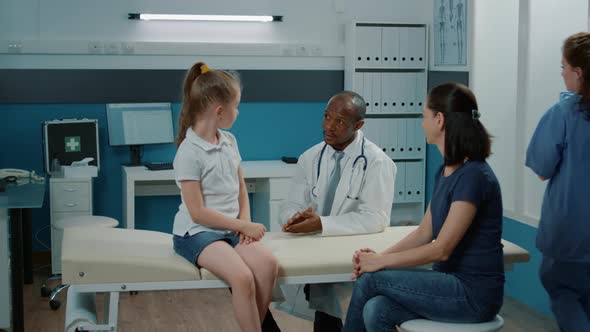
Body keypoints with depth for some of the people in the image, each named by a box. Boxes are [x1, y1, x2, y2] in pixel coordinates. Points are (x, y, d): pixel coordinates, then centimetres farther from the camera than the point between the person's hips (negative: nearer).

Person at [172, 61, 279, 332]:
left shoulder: (229, 141, 8)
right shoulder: (189, 152, -14)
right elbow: (197, 212, -16)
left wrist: (245, 221, -3)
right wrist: (243, 226, -14)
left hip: (231, 228, 6)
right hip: (197, 232, -6)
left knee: (267, 263, -22)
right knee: (242, 277, -31)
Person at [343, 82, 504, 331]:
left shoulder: (473, 175, -19)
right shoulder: (445, 171, 9)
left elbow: (441, 249, -19)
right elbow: (424, 233, 11)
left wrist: (381, 262, -13)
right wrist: (378, 256, -4)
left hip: (474, 293, -7)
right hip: (452, 282, 7)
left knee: (369, 281, -13)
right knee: (376, 311, -16)